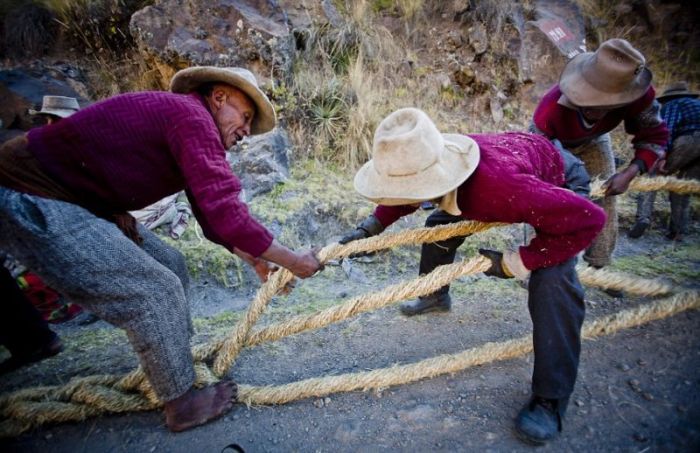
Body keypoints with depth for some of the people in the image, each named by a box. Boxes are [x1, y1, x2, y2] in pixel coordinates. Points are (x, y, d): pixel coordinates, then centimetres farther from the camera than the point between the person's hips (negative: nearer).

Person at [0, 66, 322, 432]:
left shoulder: (185, 122, 12)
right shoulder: (191, 116, -19)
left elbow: (213, 214, 15)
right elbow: (226, 214, -27)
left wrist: (257, 261, 11)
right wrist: (293, 261, -16)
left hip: (75, 198, 10)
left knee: (170, 268, 12)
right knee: (155, 291, -9)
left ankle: (174, 363, 29)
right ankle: (181, 403, 9)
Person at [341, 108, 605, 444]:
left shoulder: (500, 186, -49)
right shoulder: (431, 163, -29)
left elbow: (588, 219, -38)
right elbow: (403, 195, -3)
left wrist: (515, 263, -33)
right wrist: (371, 226, -15)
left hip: (559, 179, -6)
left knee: (553, 282, -26)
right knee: (439, 225, 8)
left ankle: (550, 400, -11)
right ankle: (435, 296, 35)